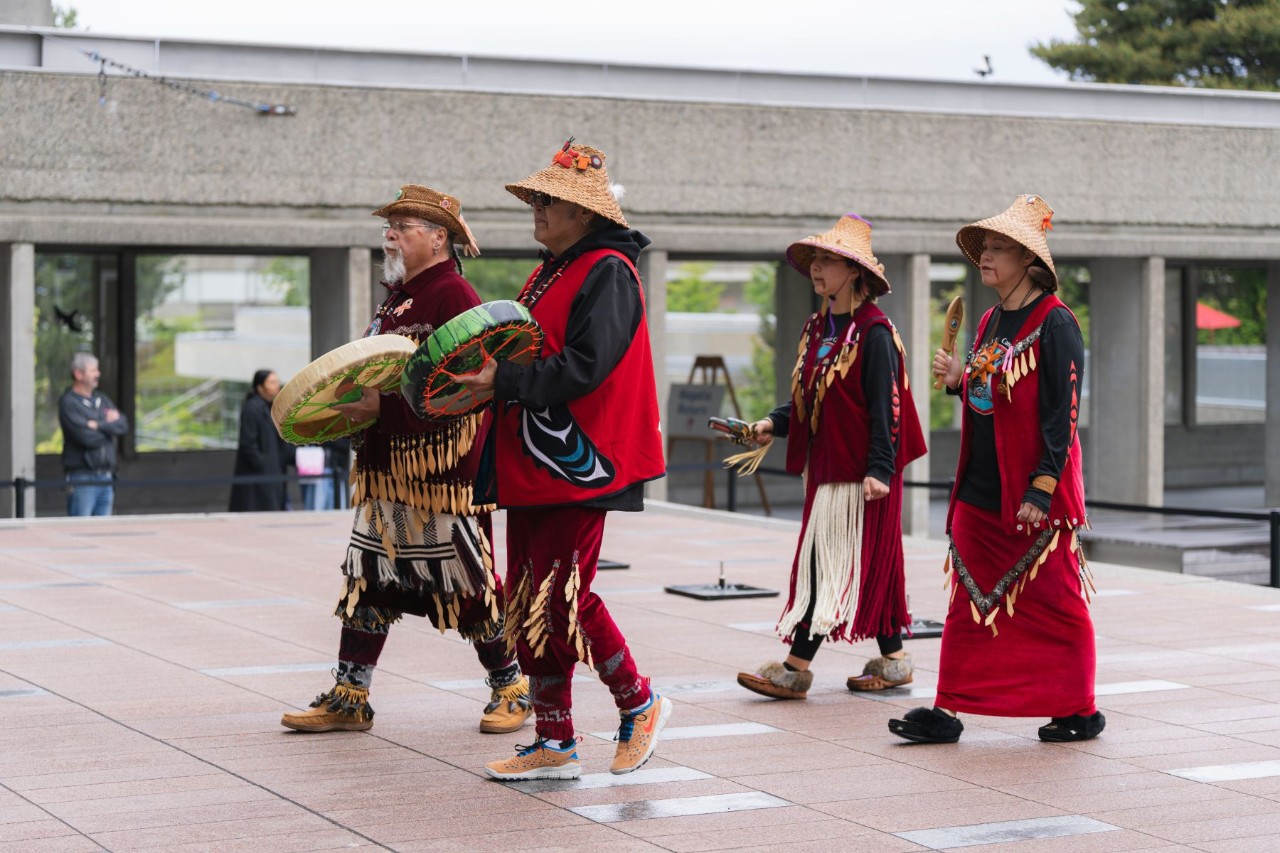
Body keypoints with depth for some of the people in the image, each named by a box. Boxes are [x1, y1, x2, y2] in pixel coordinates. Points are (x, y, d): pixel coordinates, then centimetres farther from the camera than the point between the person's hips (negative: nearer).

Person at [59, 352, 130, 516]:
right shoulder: (68, 403, -7)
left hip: (106, 478, 7)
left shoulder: (102, 399, 16)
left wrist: (99, 425, -10)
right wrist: (109, 426, -1)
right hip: (82, 480, -7)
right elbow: (86, 437, -17)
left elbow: (123, 425, 5)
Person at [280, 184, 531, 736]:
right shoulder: (397, 296, 14)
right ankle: (348, 697, 13)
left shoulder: (454, 296, -14)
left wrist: (383, 407, -25)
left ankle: (511, 688, 16)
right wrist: (354, 405, 11)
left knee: (465, 582, 0)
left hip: (441, 471, -9)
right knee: (367, 577, 8)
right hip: (386, 469, 9)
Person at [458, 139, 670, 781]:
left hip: (578, 464, -9)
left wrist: (504, 380, -22)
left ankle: (640, 704, 11)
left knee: (560, 597, -10)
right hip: (529, 463, 9)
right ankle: (554, 745, 15)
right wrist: (489, 373, 4)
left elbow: (583, 368, -21)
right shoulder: (549, 273, 19)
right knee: (529, 602, 8)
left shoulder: (608, 272, -11)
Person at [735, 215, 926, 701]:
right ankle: (893, 660, 20)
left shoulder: (873, 333, -13)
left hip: (860, 470, -9)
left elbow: (886, 406, -16)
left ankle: (796, 668, -9)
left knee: (832, 563, -9)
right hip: (826, 464, 9)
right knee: (869, 565, 13)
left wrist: (879, 469, -20)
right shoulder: (817, 329, 12)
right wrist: (775, 424, 2)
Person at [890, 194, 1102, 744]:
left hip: (1034, 497, -7)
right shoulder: (990, 323, 13)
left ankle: (1080, 710, 15)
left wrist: (1041, 492, -19)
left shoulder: (1054, 323, -11)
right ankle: (948, 710, 10)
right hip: (979, 493, 8)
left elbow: (1060, 415, -15)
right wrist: (959, 381, 3)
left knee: (1056, 604, 2)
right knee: (969, 602, 7)